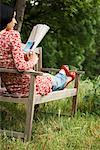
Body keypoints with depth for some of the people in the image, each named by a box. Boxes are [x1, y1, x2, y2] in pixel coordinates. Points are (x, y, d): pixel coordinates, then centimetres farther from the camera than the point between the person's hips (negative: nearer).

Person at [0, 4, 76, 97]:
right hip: (25, 86, -7)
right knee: (52, 79, 26)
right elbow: (20, 66, -28)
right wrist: (33, 60, -10)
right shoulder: (13, 35, -23)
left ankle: (64, 80, 65)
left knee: (45, 75, 34)